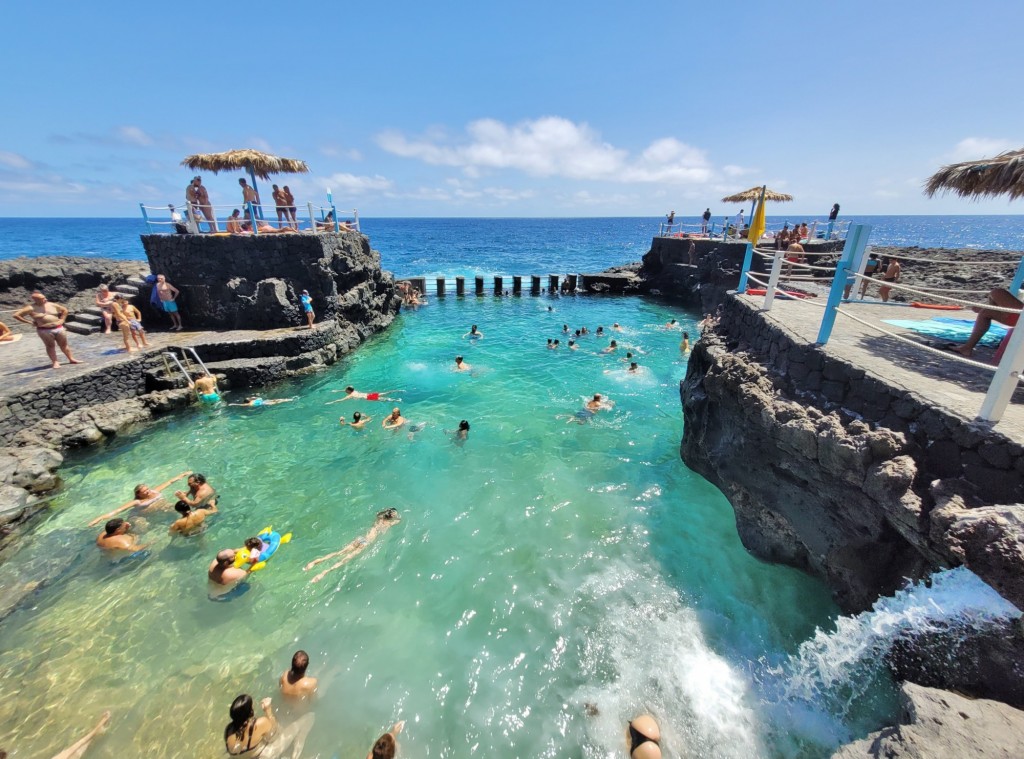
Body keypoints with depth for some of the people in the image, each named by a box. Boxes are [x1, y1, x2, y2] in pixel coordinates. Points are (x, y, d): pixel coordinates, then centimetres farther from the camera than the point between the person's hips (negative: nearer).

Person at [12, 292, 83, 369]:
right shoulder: (31, 308, -7)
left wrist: (62, 320, 10)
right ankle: (55, 362, 4)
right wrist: (29, 322, -7)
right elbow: (15, 315, -6)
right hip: (44, 330, -3)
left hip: (58, 328, 3)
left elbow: (65, 310, 19)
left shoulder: (52, 305, 4)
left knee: (64, 345, 10)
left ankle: (71, 359, 17)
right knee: (50, 346, 1)